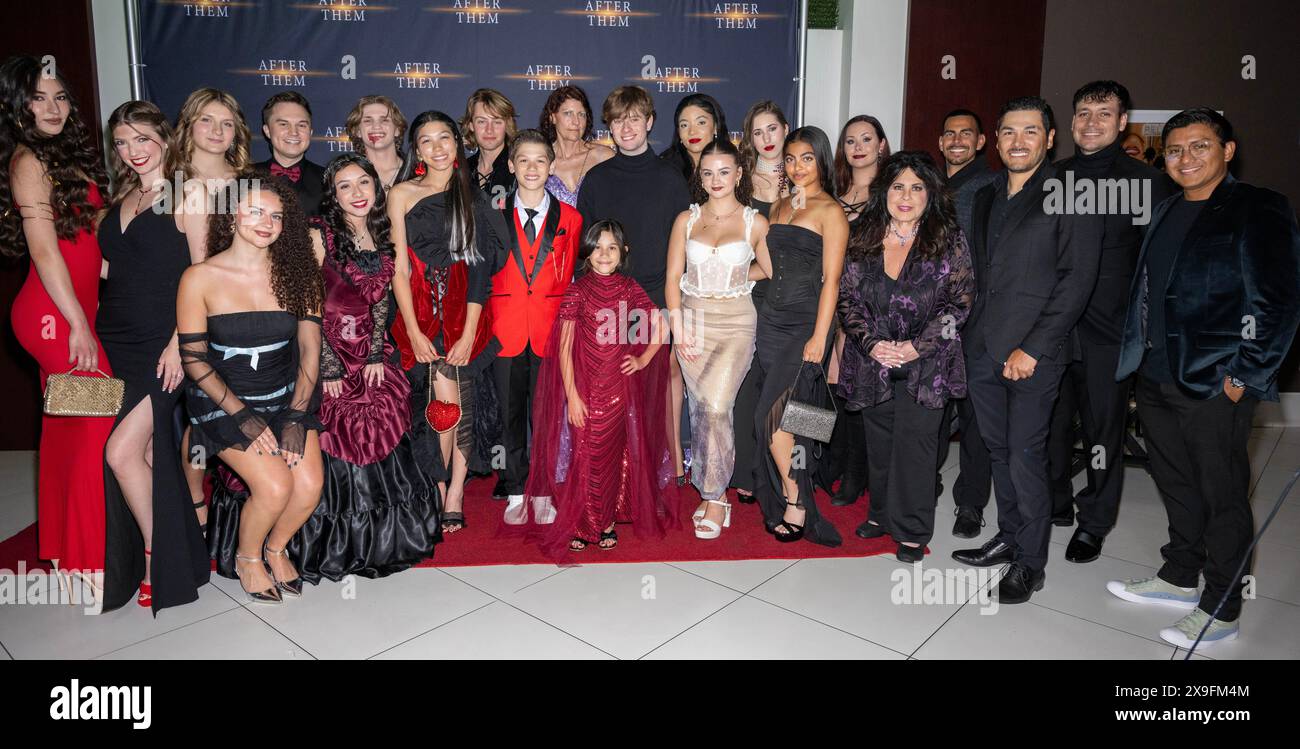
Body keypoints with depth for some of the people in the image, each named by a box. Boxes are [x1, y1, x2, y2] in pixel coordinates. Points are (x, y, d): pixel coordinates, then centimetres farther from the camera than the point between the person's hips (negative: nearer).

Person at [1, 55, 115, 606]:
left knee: (65, 428, 14)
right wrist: (79, 326, -17)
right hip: (56, 315, -9)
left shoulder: (64, 154, 15)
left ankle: (62, 548, 27)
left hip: (71, 308, 9)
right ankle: (92, 564, 2)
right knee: (102, 426, -8)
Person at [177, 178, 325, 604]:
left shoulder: (296, 274, 0)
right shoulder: (201, 278, -7)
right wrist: (243, 416, -15)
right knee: (275, 486, -21)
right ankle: (246, 557, 12)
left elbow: (310, 349, -2)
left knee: (310, 486, -16)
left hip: (286, 397, 3)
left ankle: (275, 549, 18)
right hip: (222, 401, -3)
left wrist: (295, 418, -11)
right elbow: (194, 359, -6)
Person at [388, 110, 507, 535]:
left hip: (466, 311, 1)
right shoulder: (402, 194, 7)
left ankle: (453, 495, 9)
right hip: (422, 311, -1)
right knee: (446, 402, -13)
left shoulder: (473, 198, 10)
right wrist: (414, 332, -8)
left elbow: (480, 269, 2)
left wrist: (469, 333, -8)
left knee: (463, 405, -3)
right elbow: (400, 269, 2)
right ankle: (444, 495, 4)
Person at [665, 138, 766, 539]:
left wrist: (736, 277, 1)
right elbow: (673, 277, 4)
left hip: (735, 322, -3)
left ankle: (713, 497, -5)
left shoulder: (755, 223, 1)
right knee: (701, 407, 3)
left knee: (715, 404, -18)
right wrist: (679, 327, -3)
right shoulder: (686, 219, 7)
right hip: (692, 319, 3)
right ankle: (716, 494, 16)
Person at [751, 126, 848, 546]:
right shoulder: (781, 206, 16)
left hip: (805, 323, -6)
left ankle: (796, 504, 2)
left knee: (773, 415, -12)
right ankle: (780, 500, 20)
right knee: (783, 415, 9)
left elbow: (831, 280, -12)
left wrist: (818, 338, -16)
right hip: (773, 319, 7)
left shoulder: (830, 211, -6)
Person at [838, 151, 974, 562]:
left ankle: (912, 530, 12)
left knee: (914, 443, -2)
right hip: (873, 362, 3)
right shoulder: (863, 238, 3)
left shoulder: (949, 240, -3)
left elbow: (959, 302, -5)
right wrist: (871, 343, -9)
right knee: (879, 442, 12)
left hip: (925, 364, -3)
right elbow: (847, 296, 3)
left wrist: (918, 346, -13)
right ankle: (882, 513, 30)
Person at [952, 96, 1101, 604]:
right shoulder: (986, 198, 16)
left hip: (1034, 352, -6)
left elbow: (1077, 280, -11)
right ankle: (1008, 538, 27)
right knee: (999, 450, 13)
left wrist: (1032, 348, -16)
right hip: (982, 348, 6)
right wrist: (969, 331, 8)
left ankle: (1030, 563, 11)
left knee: (1025, 456, -3)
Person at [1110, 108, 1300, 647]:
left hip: (1216, 386, -7)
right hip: (1156, 378, 7)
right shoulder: (1166, 213, 15)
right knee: (1177, 486, 18)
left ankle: (1220, 610, 15)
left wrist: (1245, 376, -15)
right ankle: (1178, 578, 34)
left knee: (1222, 497, 3)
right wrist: (1138, 358, 12)